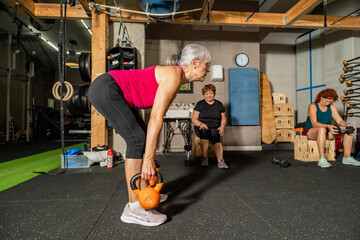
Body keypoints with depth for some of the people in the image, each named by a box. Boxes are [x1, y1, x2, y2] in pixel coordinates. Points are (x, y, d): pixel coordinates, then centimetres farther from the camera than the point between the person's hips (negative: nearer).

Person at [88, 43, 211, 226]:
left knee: (145, 137, 7)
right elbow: (156, 118, -26)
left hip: (112, 93, 10)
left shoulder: (174, 76, 10)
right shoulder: (173, 77, -18)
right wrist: (148, 159, -25)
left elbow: (156, 117, 11)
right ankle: (133, 208, -12)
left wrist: (149, 154, 13)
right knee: (138, 138, -17)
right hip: (105, 89, -10)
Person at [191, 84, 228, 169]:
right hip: (201, 127, -1)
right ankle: (204, 158, -33)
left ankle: (220, 161, -45)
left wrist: (222, 126, -2)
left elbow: (223, 118, 20)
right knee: (204, 130, -37)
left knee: (215, 136, -33)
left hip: (215, 128, 1)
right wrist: (201, 124, -15)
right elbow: (194, 119, 5)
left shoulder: (219, 104, 16)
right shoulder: (200, 104, 10)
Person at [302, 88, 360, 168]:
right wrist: (328, 126, -40)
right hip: (309, 132, -7)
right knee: (322, 129, -40)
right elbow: (314, 123, -24)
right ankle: (322, 159, -41)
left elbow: (340, 121, 2)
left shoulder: (331, 107, 9)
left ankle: (347, 157, -6)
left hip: (326, 132, 7)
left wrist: (347, 124, -20)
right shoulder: (313, 106, -11)